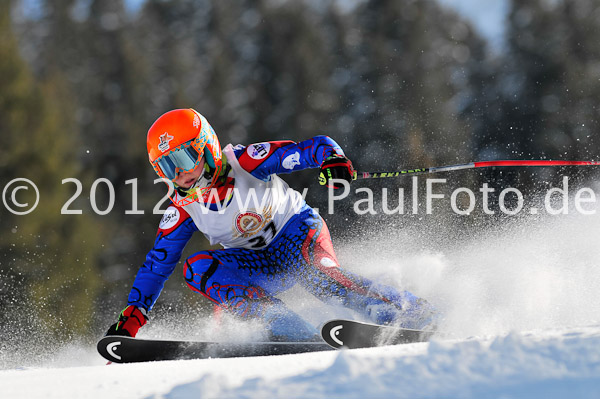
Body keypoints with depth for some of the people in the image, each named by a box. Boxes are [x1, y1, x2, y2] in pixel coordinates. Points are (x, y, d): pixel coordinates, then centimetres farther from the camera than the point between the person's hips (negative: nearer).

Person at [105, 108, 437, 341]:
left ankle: (412, 314, -32)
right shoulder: (183, 208, -6)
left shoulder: (247, 161, -19)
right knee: (198, 268, -22)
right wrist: (131, 318, -11)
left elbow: (316, 147, -21)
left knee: (314, 272, -39)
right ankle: (286, 328, -33)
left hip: (297, 230, -5)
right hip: (259, 266, 5)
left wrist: (333, 159, -45)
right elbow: (156, 264, -2)